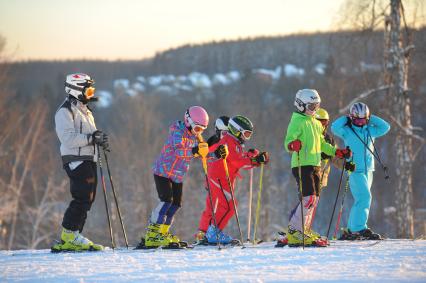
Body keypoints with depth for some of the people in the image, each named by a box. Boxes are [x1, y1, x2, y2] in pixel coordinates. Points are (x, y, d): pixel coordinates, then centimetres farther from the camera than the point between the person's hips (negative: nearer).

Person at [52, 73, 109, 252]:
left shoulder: (84, 110, 22)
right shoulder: (65, 111, -9)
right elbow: (68, 137, -20)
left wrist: (99, 137, 4)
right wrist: (92, 138, -23)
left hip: (88, 160, 10)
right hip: (76, 161, -10)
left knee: (87, 199, 6)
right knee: (82, 198, -15)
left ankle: (73, 239, 8)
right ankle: (69, 236, -11)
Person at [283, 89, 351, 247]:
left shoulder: (316, 123, 21)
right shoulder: (297, 121, -6)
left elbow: (321, 144, 31)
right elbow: (288, 141, -18)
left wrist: (338, 152, 25)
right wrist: (293, 145, -41)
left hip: (315, 165, 9)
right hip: (302, 165, -9)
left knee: (314, 199, 6)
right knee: (308, 198, -17)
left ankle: (300, 230, 12)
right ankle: (294, 233, -15)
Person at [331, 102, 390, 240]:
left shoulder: (370, 130, 12)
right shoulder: (347, 131, -2)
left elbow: (385, 127, 7)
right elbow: (335, 127, -17)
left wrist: (371, 119, 4)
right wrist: (346, 119, -4)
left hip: (368, 170, 6)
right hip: (355, 170, -6)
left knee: (361, 200, 9)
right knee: (365, 197, -19)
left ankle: (351, 231, 16)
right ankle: (361, 229, -21)